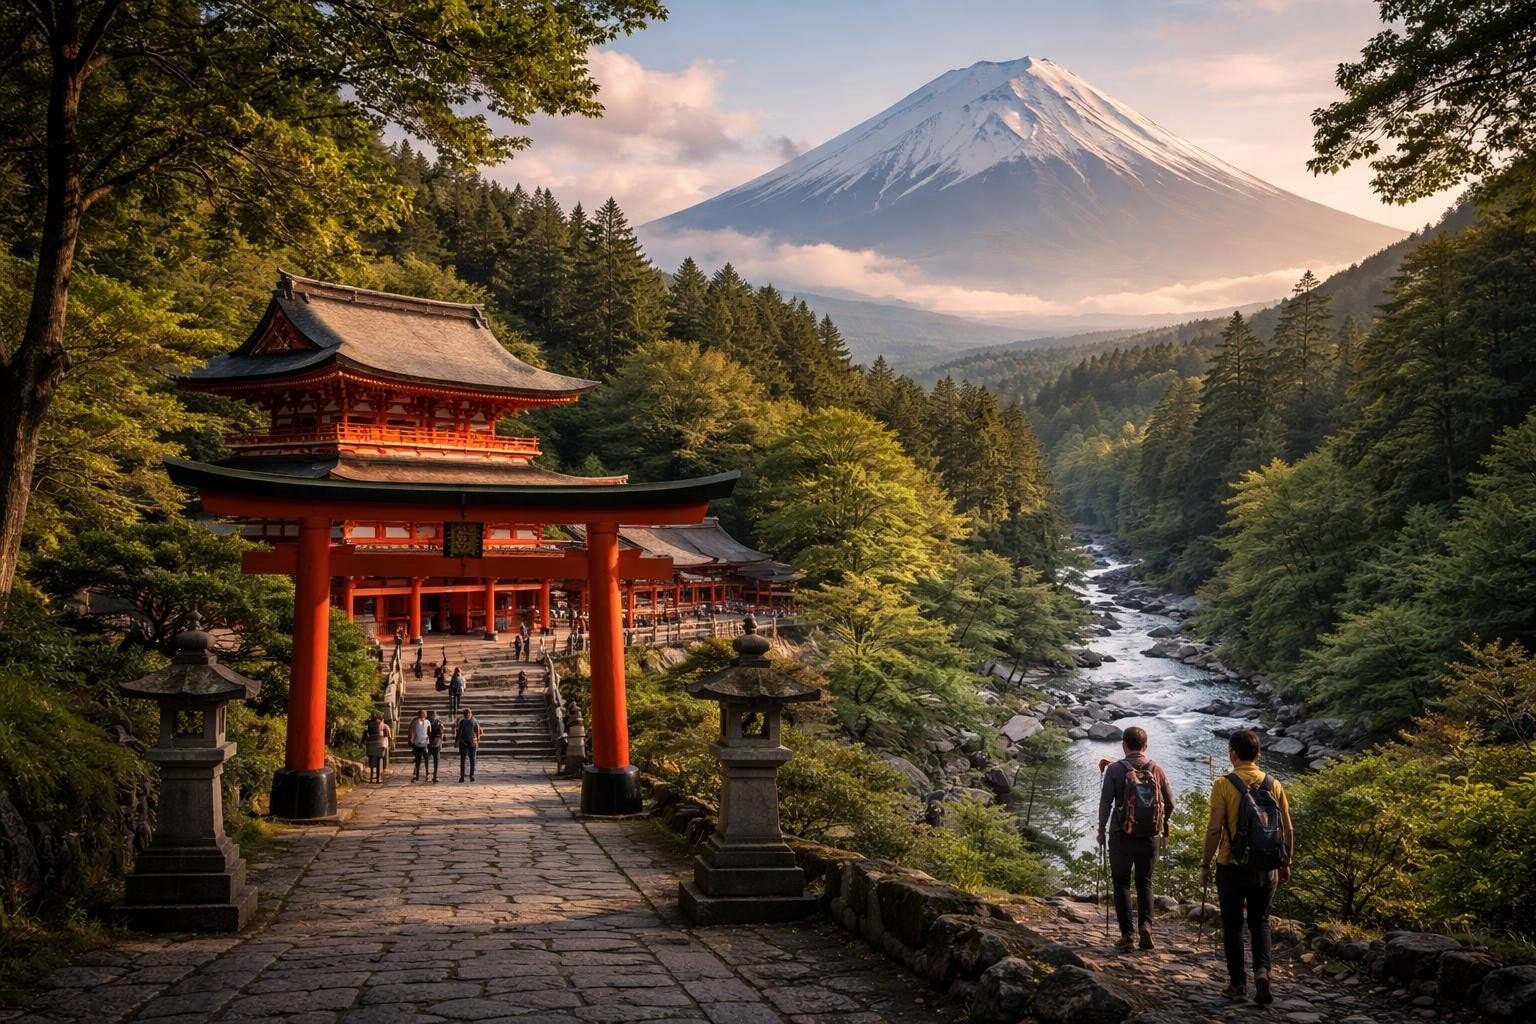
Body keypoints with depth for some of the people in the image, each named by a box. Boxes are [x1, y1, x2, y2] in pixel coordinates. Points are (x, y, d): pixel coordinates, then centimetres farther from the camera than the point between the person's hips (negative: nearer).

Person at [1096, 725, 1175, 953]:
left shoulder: (1115, 769, -8)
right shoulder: (1156, 770, 0)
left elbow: (1105, 802, -9)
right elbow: (1170, 803, 2)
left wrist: (1101, 829, 5)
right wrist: (1164, 830, 17)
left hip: (1122, 836, -2)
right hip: (1151, 837, 2)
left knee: (1122, 883, 8)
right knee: (1145, 882, 16)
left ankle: (1126, 934, 4)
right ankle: (1145, 924, -3)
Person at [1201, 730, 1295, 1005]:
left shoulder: (1224, 785, -11)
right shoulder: (1274, 785, 0)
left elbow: (1214, 830, -13)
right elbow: (1288, 830, 3)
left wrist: (1206, 864, -2)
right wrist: (1286, 863, 16)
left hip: (1232, 866, -3)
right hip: (1266, 868, 3)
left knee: (1233, 924, 11)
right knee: (1260, 922, 16)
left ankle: (1238, 983, 16)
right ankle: (1262, 970, -4)